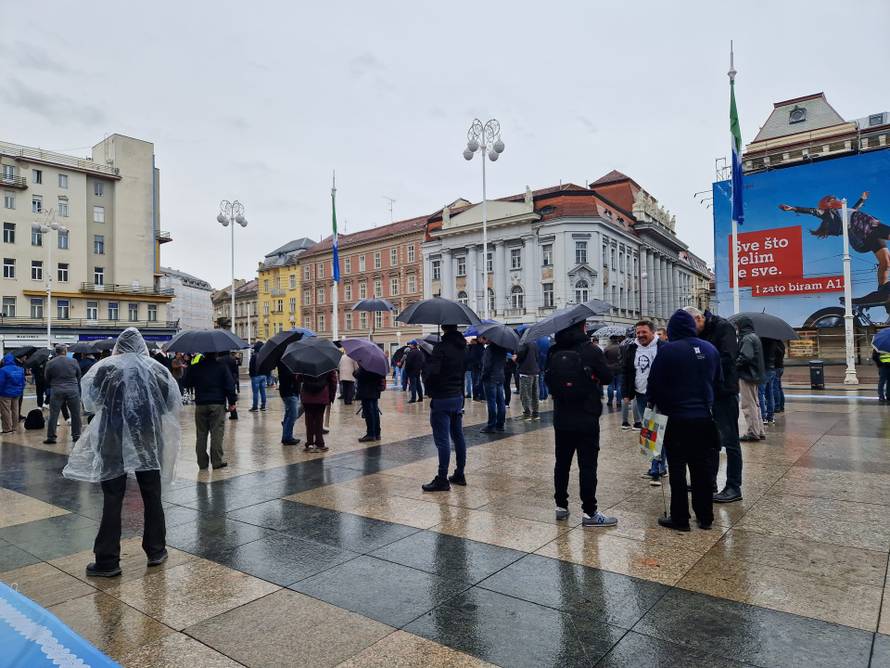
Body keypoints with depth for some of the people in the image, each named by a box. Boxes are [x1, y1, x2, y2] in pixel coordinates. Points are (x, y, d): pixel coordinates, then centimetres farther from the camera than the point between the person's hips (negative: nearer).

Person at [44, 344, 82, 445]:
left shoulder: (50, 363, -2)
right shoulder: (74, 362, -1)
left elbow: (47, 379, 7)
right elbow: (79, 377, 8)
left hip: (56, 391, 0)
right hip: (73, 390, 0)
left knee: (53, 414, 4)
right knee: (75, 414, 8)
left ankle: (51, 437, 5)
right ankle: (76, 435, 12)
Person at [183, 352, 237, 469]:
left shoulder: (195, 367, 4)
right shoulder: (221, 366, -4)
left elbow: (187, 383, 13)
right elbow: (229, 384, -7)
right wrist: (232, 401, 0)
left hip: (200, 404, 3)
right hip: (218, 404, -3)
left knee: (201, 434, 9)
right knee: (217, 433, 0)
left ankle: (202, 463, 11)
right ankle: (217, 461, 0)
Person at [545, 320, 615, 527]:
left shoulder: (553, 352, -1)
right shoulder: (591, 350, -13)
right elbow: (607, 377, -4)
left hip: (561, 418, 4)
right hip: (586, 419, -4)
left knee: (562, 463, 14)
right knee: (587, 465, 1)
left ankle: (561, 506, 23)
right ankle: (589, 512, 6)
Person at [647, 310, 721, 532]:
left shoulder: (667, 351, -13)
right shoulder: (710, 349, 3)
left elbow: (654, 383, -8)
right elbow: (718, 381, 13)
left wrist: (656, 403, 11)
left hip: (678, 419, -5)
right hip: (704, 418, 5)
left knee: (677, 470, 4)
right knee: (703, 468, 13)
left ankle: (680, 518, 10)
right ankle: (705, 517, 22)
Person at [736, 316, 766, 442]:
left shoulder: (747, 338, -14)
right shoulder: (754, 337, 17)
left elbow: (745, 357, -25)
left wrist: (734, 365, -12)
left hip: (747, 375, -10)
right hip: (754, 375, 10)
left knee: (748, 405, -4)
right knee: (754, 404, 16)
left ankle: (753, 432, 0)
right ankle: (759, 432, 22)